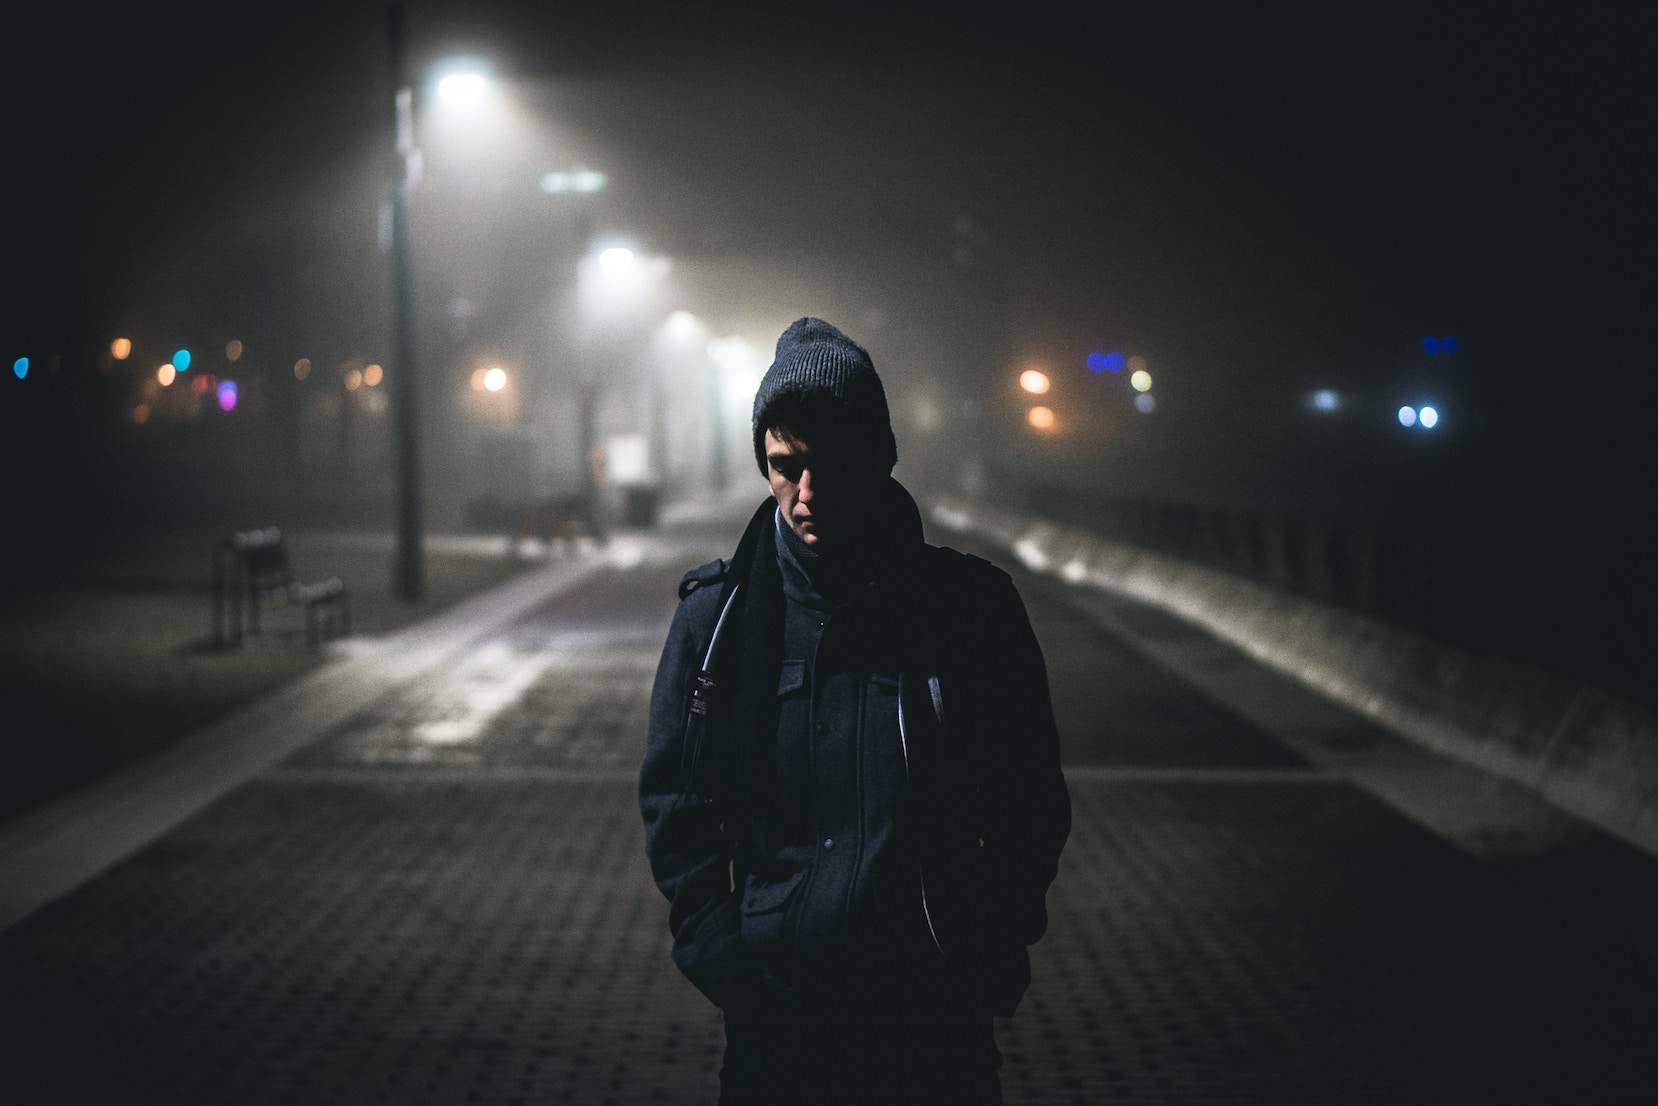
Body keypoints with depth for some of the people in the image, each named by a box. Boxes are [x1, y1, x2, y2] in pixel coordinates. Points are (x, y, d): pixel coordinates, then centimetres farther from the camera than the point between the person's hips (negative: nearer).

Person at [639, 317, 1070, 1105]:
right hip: (773, 1021, 1)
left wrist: (987, 963, -5)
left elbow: (1032, 805, 3)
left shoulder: (971, 607, -2)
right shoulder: (717, 616, 0)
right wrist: (724, 962, -6)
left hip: (939, 1015, 0)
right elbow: (675, 808, 4)